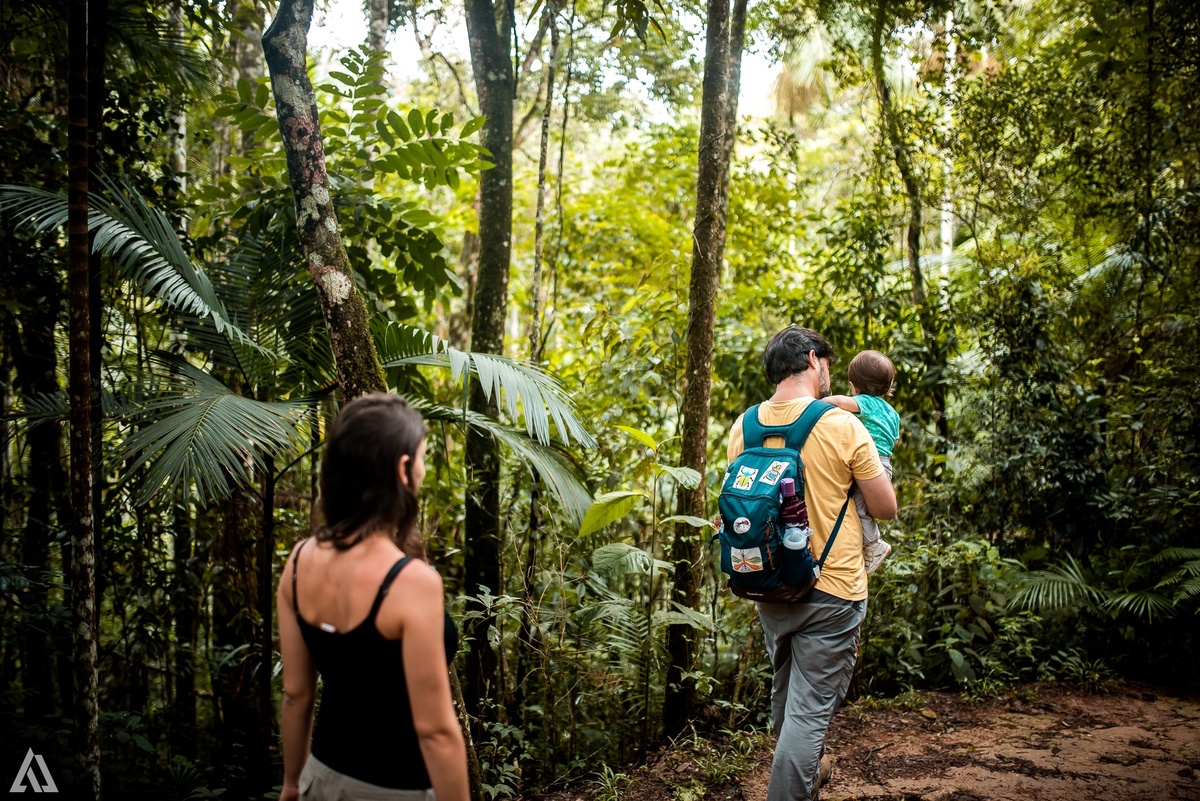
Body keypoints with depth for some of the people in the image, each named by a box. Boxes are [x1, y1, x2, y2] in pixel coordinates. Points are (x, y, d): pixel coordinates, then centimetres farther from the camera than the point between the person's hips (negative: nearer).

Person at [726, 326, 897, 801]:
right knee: (810, 708, 1)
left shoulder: (743, 427, -1)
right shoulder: (842, 426, -15)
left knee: (784, 692, 25)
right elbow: (886, 509, -7)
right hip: (832, 589, -6)